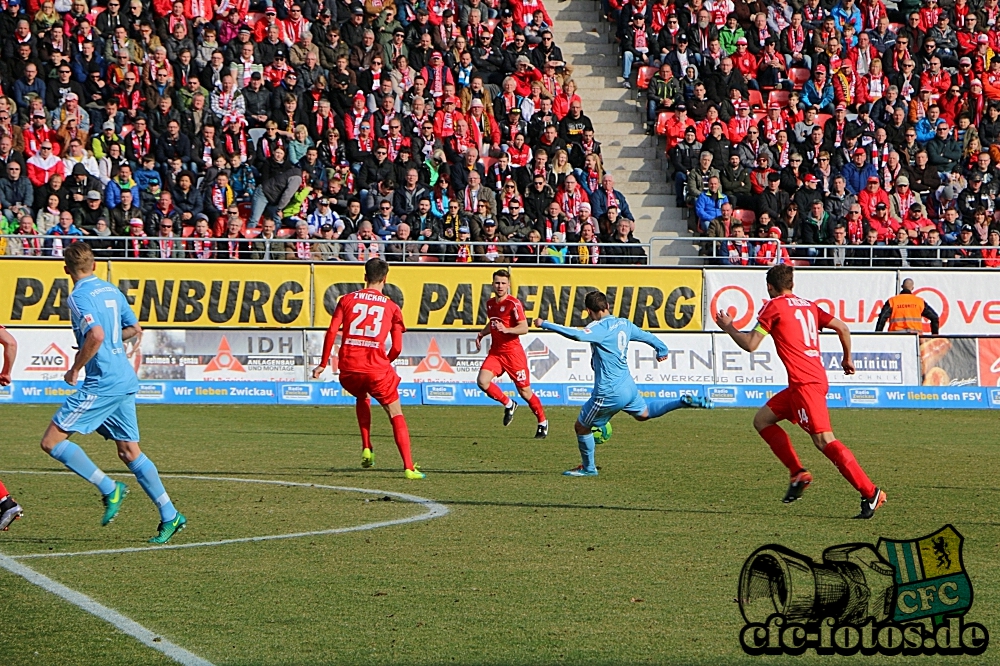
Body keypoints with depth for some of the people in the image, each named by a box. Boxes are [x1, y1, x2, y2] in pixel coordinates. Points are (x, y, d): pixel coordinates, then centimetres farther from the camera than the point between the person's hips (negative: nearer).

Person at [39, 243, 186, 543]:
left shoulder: (79, 296, -12)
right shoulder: (111, 290, 14)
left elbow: (96, 335, -26)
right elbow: (134, 329, 23)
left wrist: (75, 368, -14)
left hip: (103, 382, -9)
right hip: (126, 380, 9)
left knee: (52, 441, -4)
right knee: (130, 452, 14)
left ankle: (109, 489, -7)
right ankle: (170, 516, 10)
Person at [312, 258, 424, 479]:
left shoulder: (347, 300, 9)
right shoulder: (391, 307, 7)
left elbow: (331, 332, 1)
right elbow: (397, 347, 4)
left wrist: (323, 364, 7)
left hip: (348, 368, 2)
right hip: (376, 368, -2)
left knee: (361, 397, 35)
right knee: (396, 415, 7)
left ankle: (366, 448, 22)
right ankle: (408, 467, -6)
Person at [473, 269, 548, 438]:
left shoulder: (513, 304, -12)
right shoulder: (490, 303, 10)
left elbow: (524, 328, -18)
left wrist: (506, 330, -32)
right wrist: (481, 334, 13)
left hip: (513, 351, -6)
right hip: (495, 352, 6)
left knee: (524, 391, 0)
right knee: (482, 381, -17)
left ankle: (543, 422, 20)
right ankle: (508, 405, 7)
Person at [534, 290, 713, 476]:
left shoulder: (600, 328, -19)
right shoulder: (624, 324, 5)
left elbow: (578, 335, -38)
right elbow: (646, 336, 21)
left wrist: (545, 325, -34)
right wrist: (662, 350, 42)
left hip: (609, 393, -8)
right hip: (628, 387, 8)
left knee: (581, 427, 10)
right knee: (643, 413, 36)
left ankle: (588, 468, 23)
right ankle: (684, 401, 26)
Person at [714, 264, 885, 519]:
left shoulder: (774, 306, -3)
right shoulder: (808, 305, 18)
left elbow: (750, 345, -5)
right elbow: (843, 328, 15)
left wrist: (729, 327, 12)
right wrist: (847, 359, 29)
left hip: (805, 382, -9)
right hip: (815, 377, 9)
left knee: (824, 440, -13)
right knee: (762, 419, 17)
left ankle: (870, 493, -19)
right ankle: (798, 473, 12)